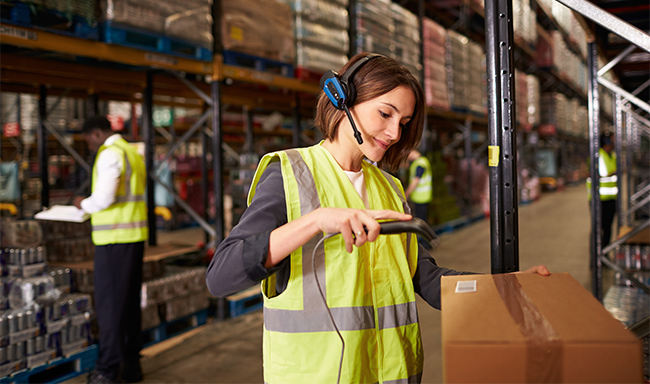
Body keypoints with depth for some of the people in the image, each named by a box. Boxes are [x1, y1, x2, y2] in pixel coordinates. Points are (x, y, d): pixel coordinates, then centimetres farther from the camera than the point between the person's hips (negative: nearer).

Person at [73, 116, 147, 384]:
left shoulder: (110, 154, -11)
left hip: (115, 238, -9)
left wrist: (84, 204, -1)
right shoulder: (133, 153, 17)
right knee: (131, 302, 13)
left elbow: (104, 198, -21)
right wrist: (92, 206, 17)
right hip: (136, 235, 9)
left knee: (109, 304, -4)